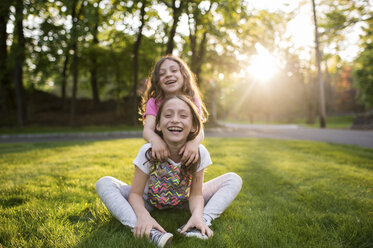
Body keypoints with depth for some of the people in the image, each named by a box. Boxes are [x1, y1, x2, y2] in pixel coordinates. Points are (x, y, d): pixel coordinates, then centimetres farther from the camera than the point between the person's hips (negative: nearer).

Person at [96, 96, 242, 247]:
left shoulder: (199, 153, -22)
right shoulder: (148, 152, -25)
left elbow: (196, 194, -15)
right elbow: (135, 193, -20)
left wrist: (197, 215, -38)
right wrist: (143, 215, -42)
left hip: (183, 203, 1)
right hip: (150, 202, 0)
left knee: (234, 180, -13)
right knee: (103, 184, -25)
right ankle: (149, 231, -37)